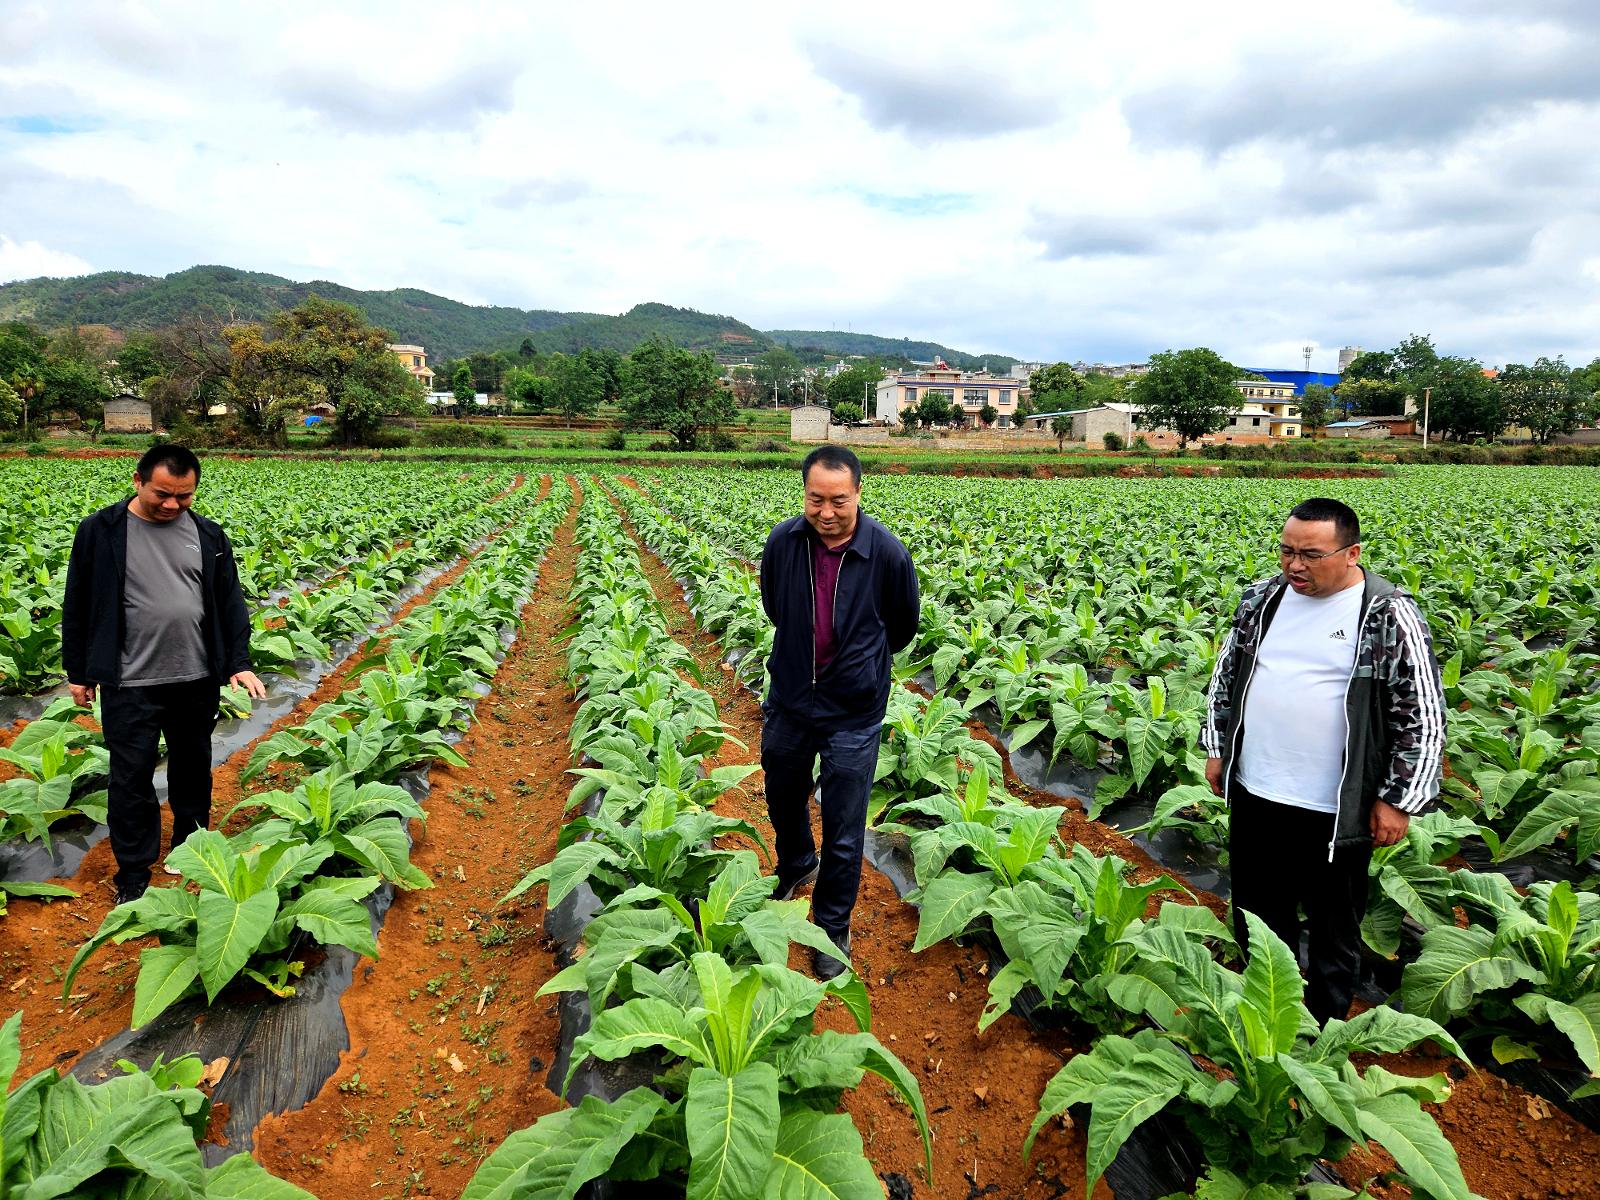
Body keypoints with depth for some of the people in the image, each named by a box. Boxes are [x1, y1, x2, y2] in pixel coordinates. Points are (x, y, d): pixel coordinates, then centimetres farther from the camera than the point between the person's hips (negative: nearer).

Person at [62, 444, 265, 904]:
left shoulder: (208, 535, 2)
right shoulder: (100, 531, -5)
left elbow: (230, 603, 6)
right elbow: (78, 605, 2)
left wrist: (238, 662, -3)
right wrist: (78, 671, 4)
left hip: (197, 681, 3)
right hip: (129, 684, -2)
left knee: (193, 766, 17)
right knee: (131, 778, 4)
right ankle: (133, 875, 19)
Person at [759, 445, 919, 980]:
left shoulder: (887, 553, -19)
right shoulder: (782, 542, -12)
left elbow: (903, 627, 1)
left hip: (853, 713, -3)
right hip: (789, 700, 4)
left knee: (844, 833, 5)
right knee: (783, 799, 25)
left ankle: (833, 929, 27)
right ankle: (796, 867, 55)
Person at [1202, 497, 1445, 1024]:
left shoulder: (1389, 616, -12)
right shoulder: (1262, 598, 2)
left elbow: (1423, 713, -9)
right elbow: (1227, 674, 14)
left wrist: (1399, 798, -10)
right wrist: (1217, 748, 12)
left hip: (1336, 811, -5)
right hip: (1254, 795, 5)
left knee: (1334, 924, 14)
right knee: (1258, 912, 20)